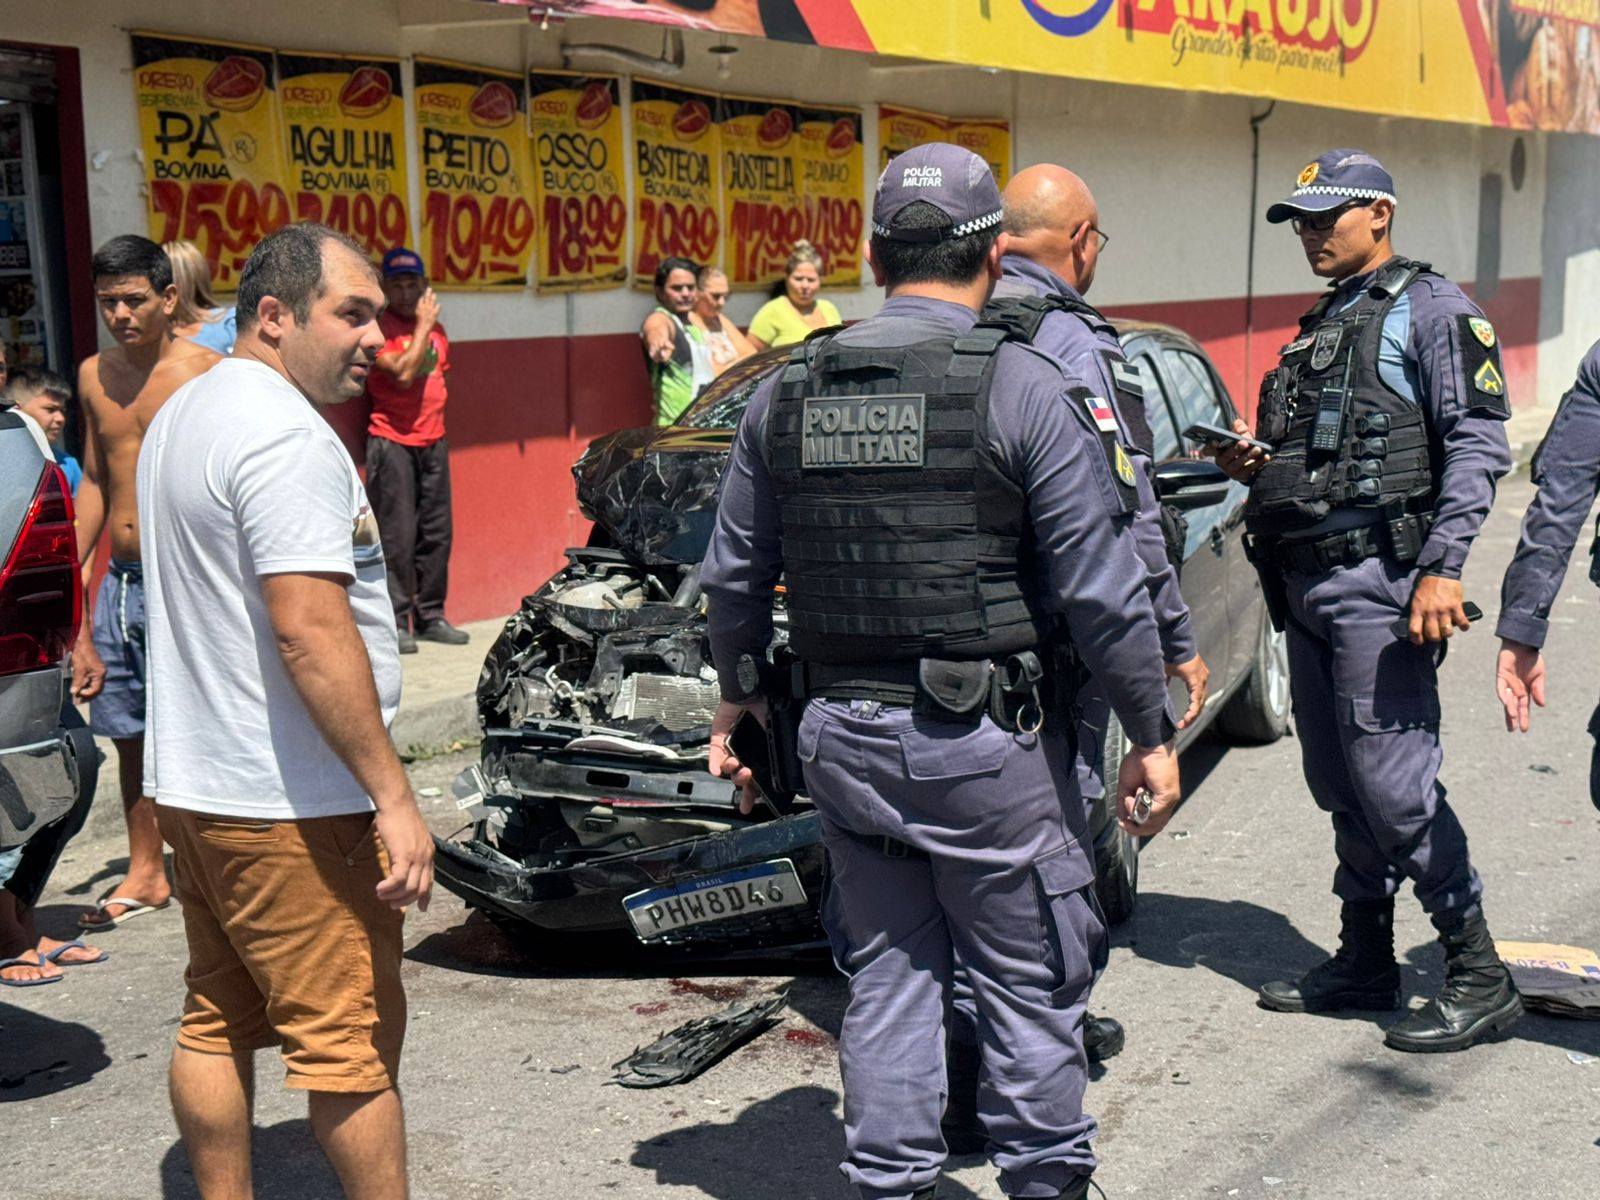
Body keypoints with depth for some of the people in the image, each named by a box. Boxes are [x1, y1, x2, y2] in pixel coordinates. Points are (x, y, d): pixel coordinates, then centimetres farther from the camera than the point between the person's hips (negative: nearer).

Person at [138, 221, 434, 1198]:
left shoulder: (182, 417, 15)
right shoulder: (288, 437, -18)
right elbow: (311, 632, -25)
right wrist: (394, 796, -23)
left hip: (193, 785, 10)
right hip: (286, 806, -10)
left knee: (218, 1024, 15)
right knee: (351, 1040, -1)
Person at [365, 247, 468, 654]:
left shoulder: (436, 329, 14)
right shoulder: (380, 328, -8)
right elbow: (402, 372, -20)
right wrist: (423, 325, -13)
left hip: (433, 441, 7)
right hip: (391, 441, -7)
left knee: (436, 532, 8)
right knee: (396, 536, -7)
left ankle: (430, 616, 17)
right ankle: (395, 622, -2)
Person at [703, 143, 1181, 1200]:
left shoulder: (787, 393, 4)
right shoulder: (1025, 388, -11)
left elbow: (734, 578, 12)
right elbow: (1103, 591, -11)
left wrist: (738, 699, 26)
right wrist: (1153, 734, -2)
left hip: (842, 737, 5)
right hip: (988, 743, -4)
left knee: (887, 973, 16)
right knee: (1031, 983, 10)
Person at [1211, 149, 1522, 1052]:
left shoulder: (1430, 309, -4)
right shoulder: (1323, 325, 22)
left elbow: (1478, 442, -12)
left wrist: (1444, 564, -22)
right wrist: (1255, 465, 6)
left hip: (1379, 578, -8)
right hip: (1307, 578, 9)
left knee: (1393, 780, -10)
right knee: (1341, 783, 12)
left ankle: (1480, 975, 1)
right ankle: (1366, 961, 23)